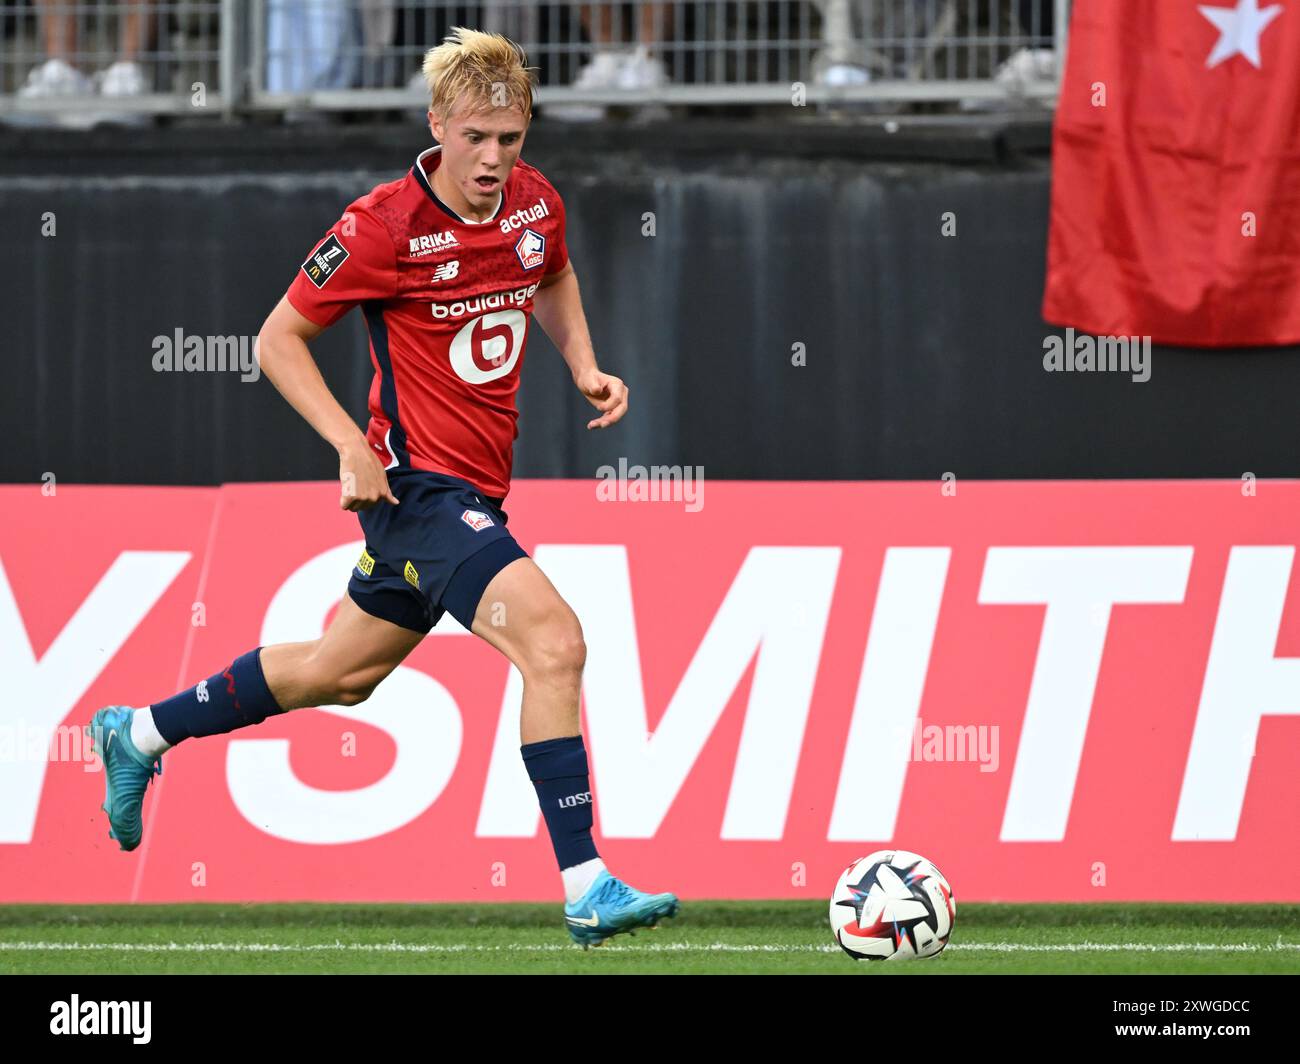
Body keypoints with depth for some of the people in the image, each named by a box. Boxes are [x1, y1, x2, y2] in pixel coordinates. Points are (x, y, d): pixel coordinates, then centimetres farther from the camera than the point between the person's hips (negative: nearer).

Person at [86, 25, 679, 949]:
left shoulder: (535, 203, 1)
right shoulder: (385, 226, -18)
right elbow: (279, 339, -8)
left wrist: (584, 366, 9)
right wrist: (354, 449, -18)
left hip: (475, 492, 8)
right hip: (417, 484, -8)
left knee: (340, 672, 23)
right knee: (554, 640, -23)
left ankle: (142, 734, 42)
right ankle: (586, 890, -22)